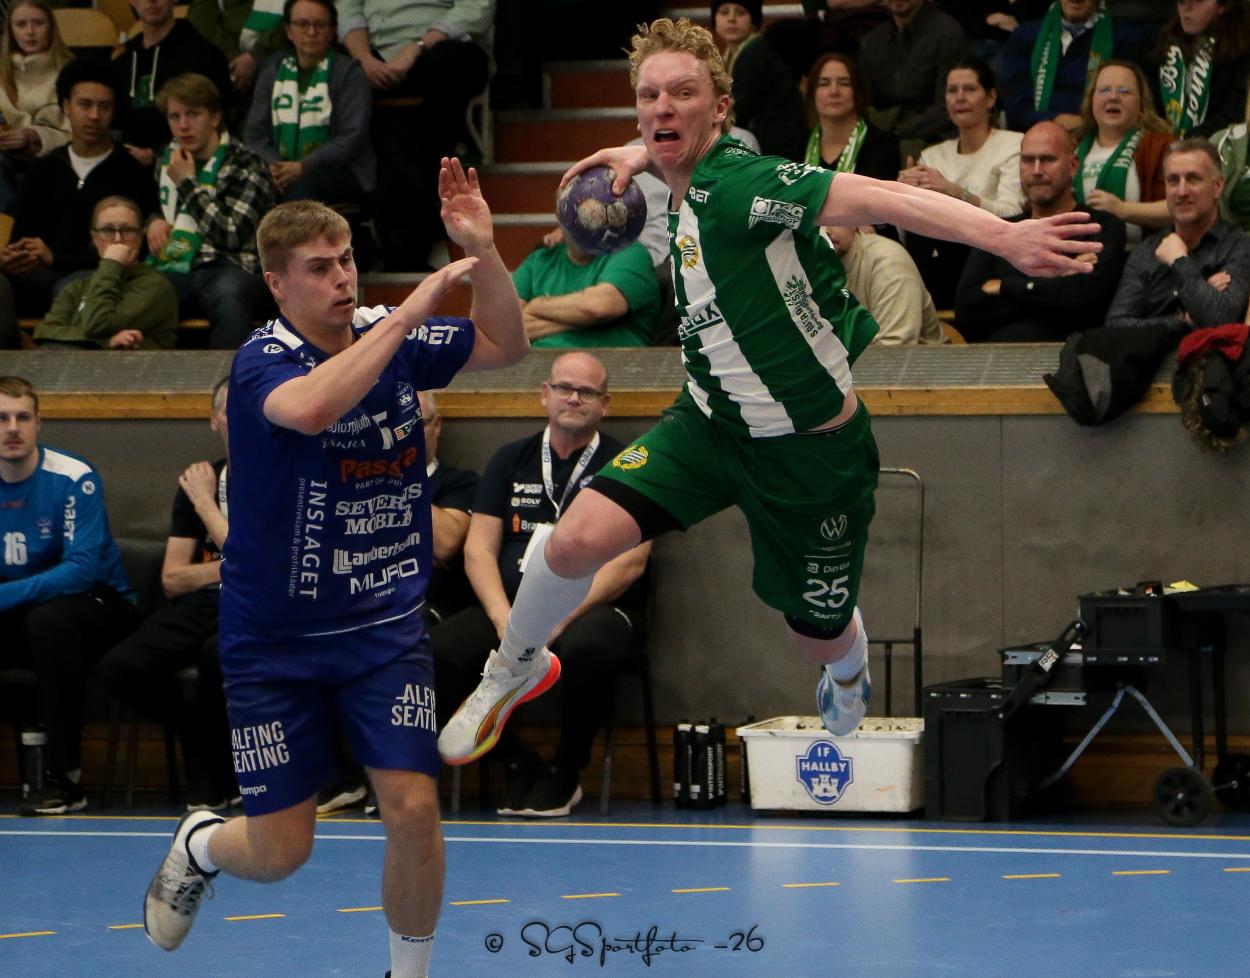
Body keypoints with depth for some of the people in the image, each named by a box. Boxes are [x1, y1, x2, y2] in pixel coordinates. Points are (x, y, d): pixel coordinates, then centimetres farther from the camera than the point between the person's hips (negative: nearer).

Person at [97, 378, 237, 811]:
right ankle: (202, 739, 4)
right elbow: (172, 579, 9)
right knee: (120, 667, -22)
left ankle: (211, 776, -11)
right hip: (202, 606, 5)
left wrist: (206, 504, -5)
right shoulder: (199, 481, 13)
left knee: (219, 652, -40)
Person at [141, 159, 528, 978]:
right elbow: (311, 407, -41)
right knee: (280, 852, 1)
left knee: (414, 808, -12)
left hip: (386, 625, 4)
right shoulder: (263, 360, -18)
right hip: (276, 639, -4)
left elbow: (506, 346, 6)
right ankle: (200, 844, 37)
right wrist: (411, 312, -38)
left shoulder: (389, 336, -1)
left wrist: (483, 249, -11)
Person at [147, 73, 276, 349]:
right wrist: (155, 222, 14)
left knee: (228, 295, -42)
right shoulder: (168, 159, 21)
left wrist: (188, 183, -3)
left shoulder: (246, 166, 2)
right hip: (175, 270, 4)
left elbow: (232, 235, -10)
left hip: (228, 267, -4)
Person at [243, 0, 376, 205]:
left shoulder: (348, 71, 2)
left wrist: (303, 167, -18)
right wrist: (272, 165, -12)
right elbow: (255, 134, 10)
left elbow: (351, 138, -7)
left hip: (338, 171, -3)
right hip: (283, 169, 3)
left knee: (302, 188, -37)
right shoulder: (272, 72, 15)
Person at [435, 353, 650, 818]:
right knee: (439, 653, -26)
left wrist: (561, 617, -18)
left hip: (597, 606, -3)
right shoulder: (510, 461, 17)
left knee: (587, 648, -40)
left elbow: (630, 561, -5)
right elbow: (479, 549, 9)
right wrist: (505, 619, -10)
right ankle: (517, 762, -4)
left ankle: (565, 771, -13)